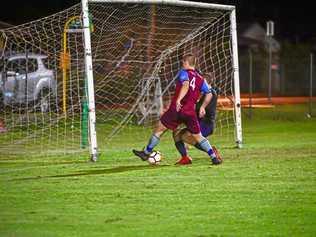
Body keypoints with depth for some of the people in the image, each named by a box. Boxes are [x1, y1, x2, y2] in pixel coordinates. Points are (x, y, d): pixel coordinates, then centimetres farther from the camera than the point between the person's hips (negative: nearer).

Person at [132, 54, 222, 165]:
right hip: (191, 112, 5)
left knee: (159, 128, 9)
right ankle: (214, 157, 0)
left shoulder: (184, 73, -2)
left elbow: (186, 85, -23)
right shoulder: (200, 78, 14)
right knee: (198, 136, 12)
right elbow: (208, 94, 10)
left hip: (177, 109, -5)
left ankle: (146, 153, 15)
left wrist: (179, 99, -34)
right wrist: (202, 107, 21)